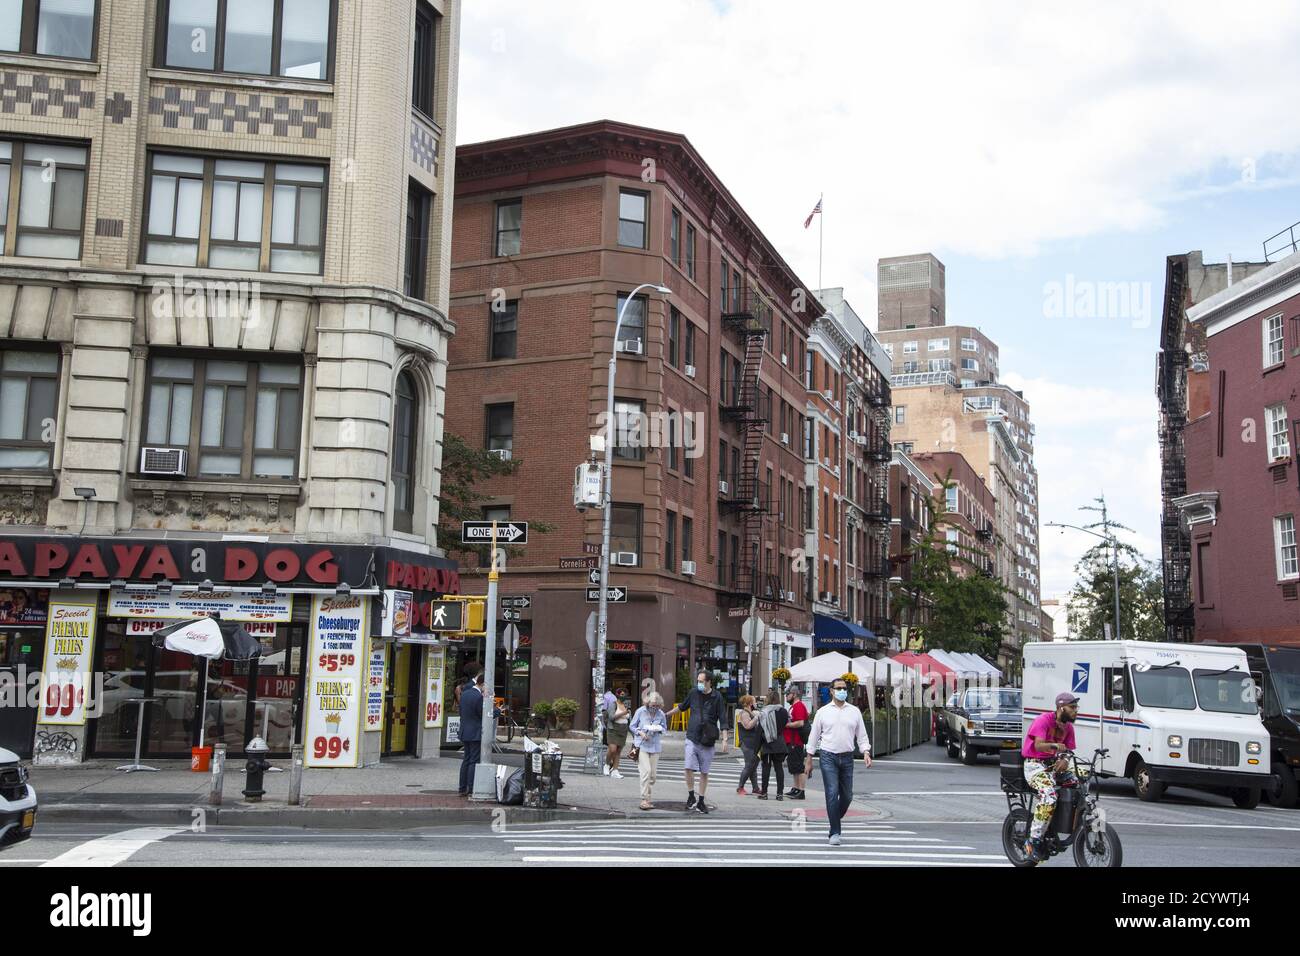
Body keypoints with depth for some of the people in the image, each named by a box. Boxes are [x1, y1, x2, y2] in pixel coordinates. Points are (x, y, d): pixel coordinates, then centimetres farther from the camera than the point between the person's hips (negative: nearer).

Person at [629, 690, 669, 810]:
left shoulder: (661, 714, 2)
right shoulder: (640, 711, -3)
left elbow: (664, 727, 14)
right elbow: (632, 726, 5)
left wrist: (659, 729, -9)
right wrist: (640, 733, -12)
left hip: (655, 746, 3)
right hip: (642, 745, -3)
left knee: (653, 773, 4)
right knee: (646, 771, -15)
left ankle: (647, 798, 15)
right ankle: (644, 799, -13)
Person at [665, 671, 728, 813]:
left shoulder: (717, 697, -4)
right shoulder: (694, 693, 4)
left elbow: (723, 720, -4)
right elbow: (682, 706, 23)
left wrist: (724, 739, -11)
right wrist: (667, 714, 30)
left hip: (707, 741, -1)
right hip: (692, 738, 1)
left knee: (704, 772, 5)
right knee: (689, 768, -12)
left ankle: (701, 802, 16)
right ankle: (691, 797, 5)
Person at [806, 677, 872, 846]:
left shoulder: (854, 711, 9)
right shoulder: (823, 712, 4)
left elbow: (861, 735, 11)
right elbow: (814, 735, 8)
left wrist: (866, 752, -6)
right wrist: (809, 758, 6)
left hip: (847, 757, 3)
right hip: (828, 757, -3)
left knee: (847, 795, 8)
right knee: (832, 794, -10)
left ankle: (835, 819, 33)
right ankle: (835, 833, -5)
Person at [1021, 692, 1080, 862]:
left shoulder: (1068, 727, 10)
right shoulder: (1043, 720, -14)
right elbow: (1039, 745, -25)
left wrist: (1065, 760, -17)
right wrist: (1054, 746, -44)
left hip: (1054, 764, 8)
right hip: (1035, 765, -8)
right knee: (1049, 796, -31)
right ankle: (1033, 843, -25)